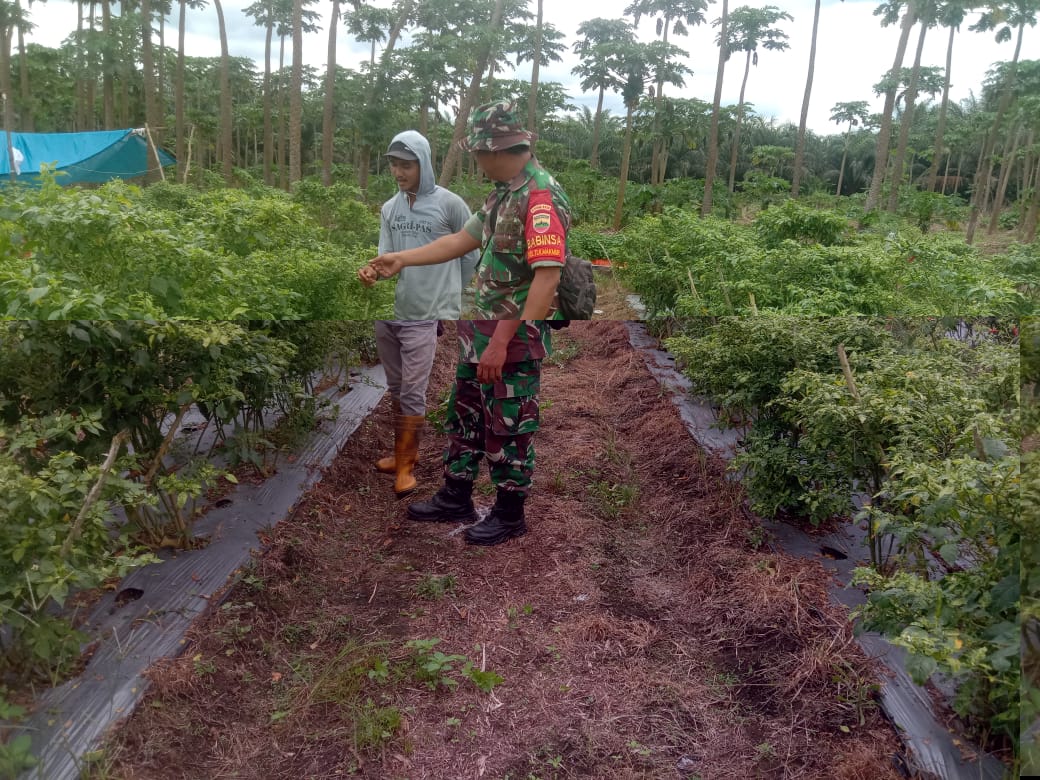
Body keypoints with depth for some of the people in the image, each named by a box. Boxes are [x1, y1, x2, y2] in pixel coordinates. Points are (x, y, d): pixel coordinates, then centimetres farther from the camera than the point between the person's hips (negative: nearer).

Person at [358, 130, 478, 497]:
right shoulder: (388, 209, 8)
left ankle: (406, 464, 9)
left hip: (423, 316, -6)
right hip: (387, 313, 6)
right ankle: (402, 452, 29)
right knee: (395, 389, 15)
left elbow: (470, 255, 2)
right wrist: (373, 270, -19)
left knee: (412, 394, -3)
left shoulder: (450, 204, -7)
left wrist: (451, 299, 7)